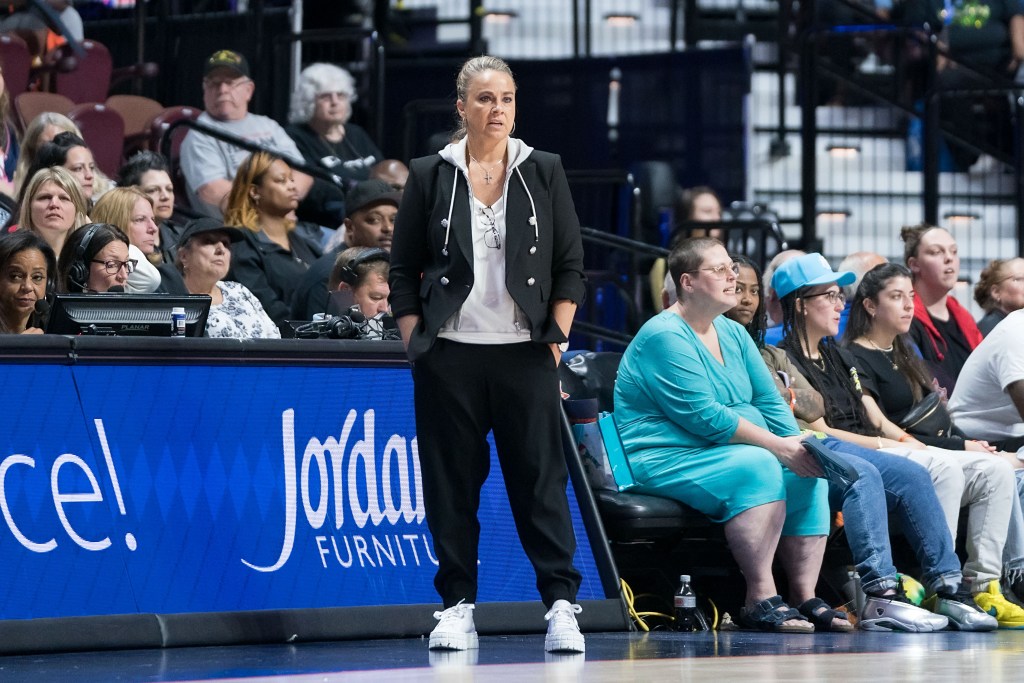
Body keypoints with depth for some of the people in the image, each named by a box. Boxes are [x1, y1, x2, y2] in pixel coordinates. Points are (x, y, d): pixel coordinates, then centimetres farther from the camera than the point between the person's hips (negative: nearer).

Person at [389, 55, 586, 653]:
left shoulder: (544, 172, 7)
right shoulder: (431, 176, 6)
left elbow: (570, 266, 7)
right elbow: (404, 272, 8)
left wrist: (556, 340, -1)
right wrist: (416, 344, 0)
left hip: (524, 353, 0)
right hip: (450, 356, 0)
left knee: (541, 480, -4)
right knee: (452, 484, 2)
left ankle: (562, 605, -4)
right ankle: (458, 607, 8)